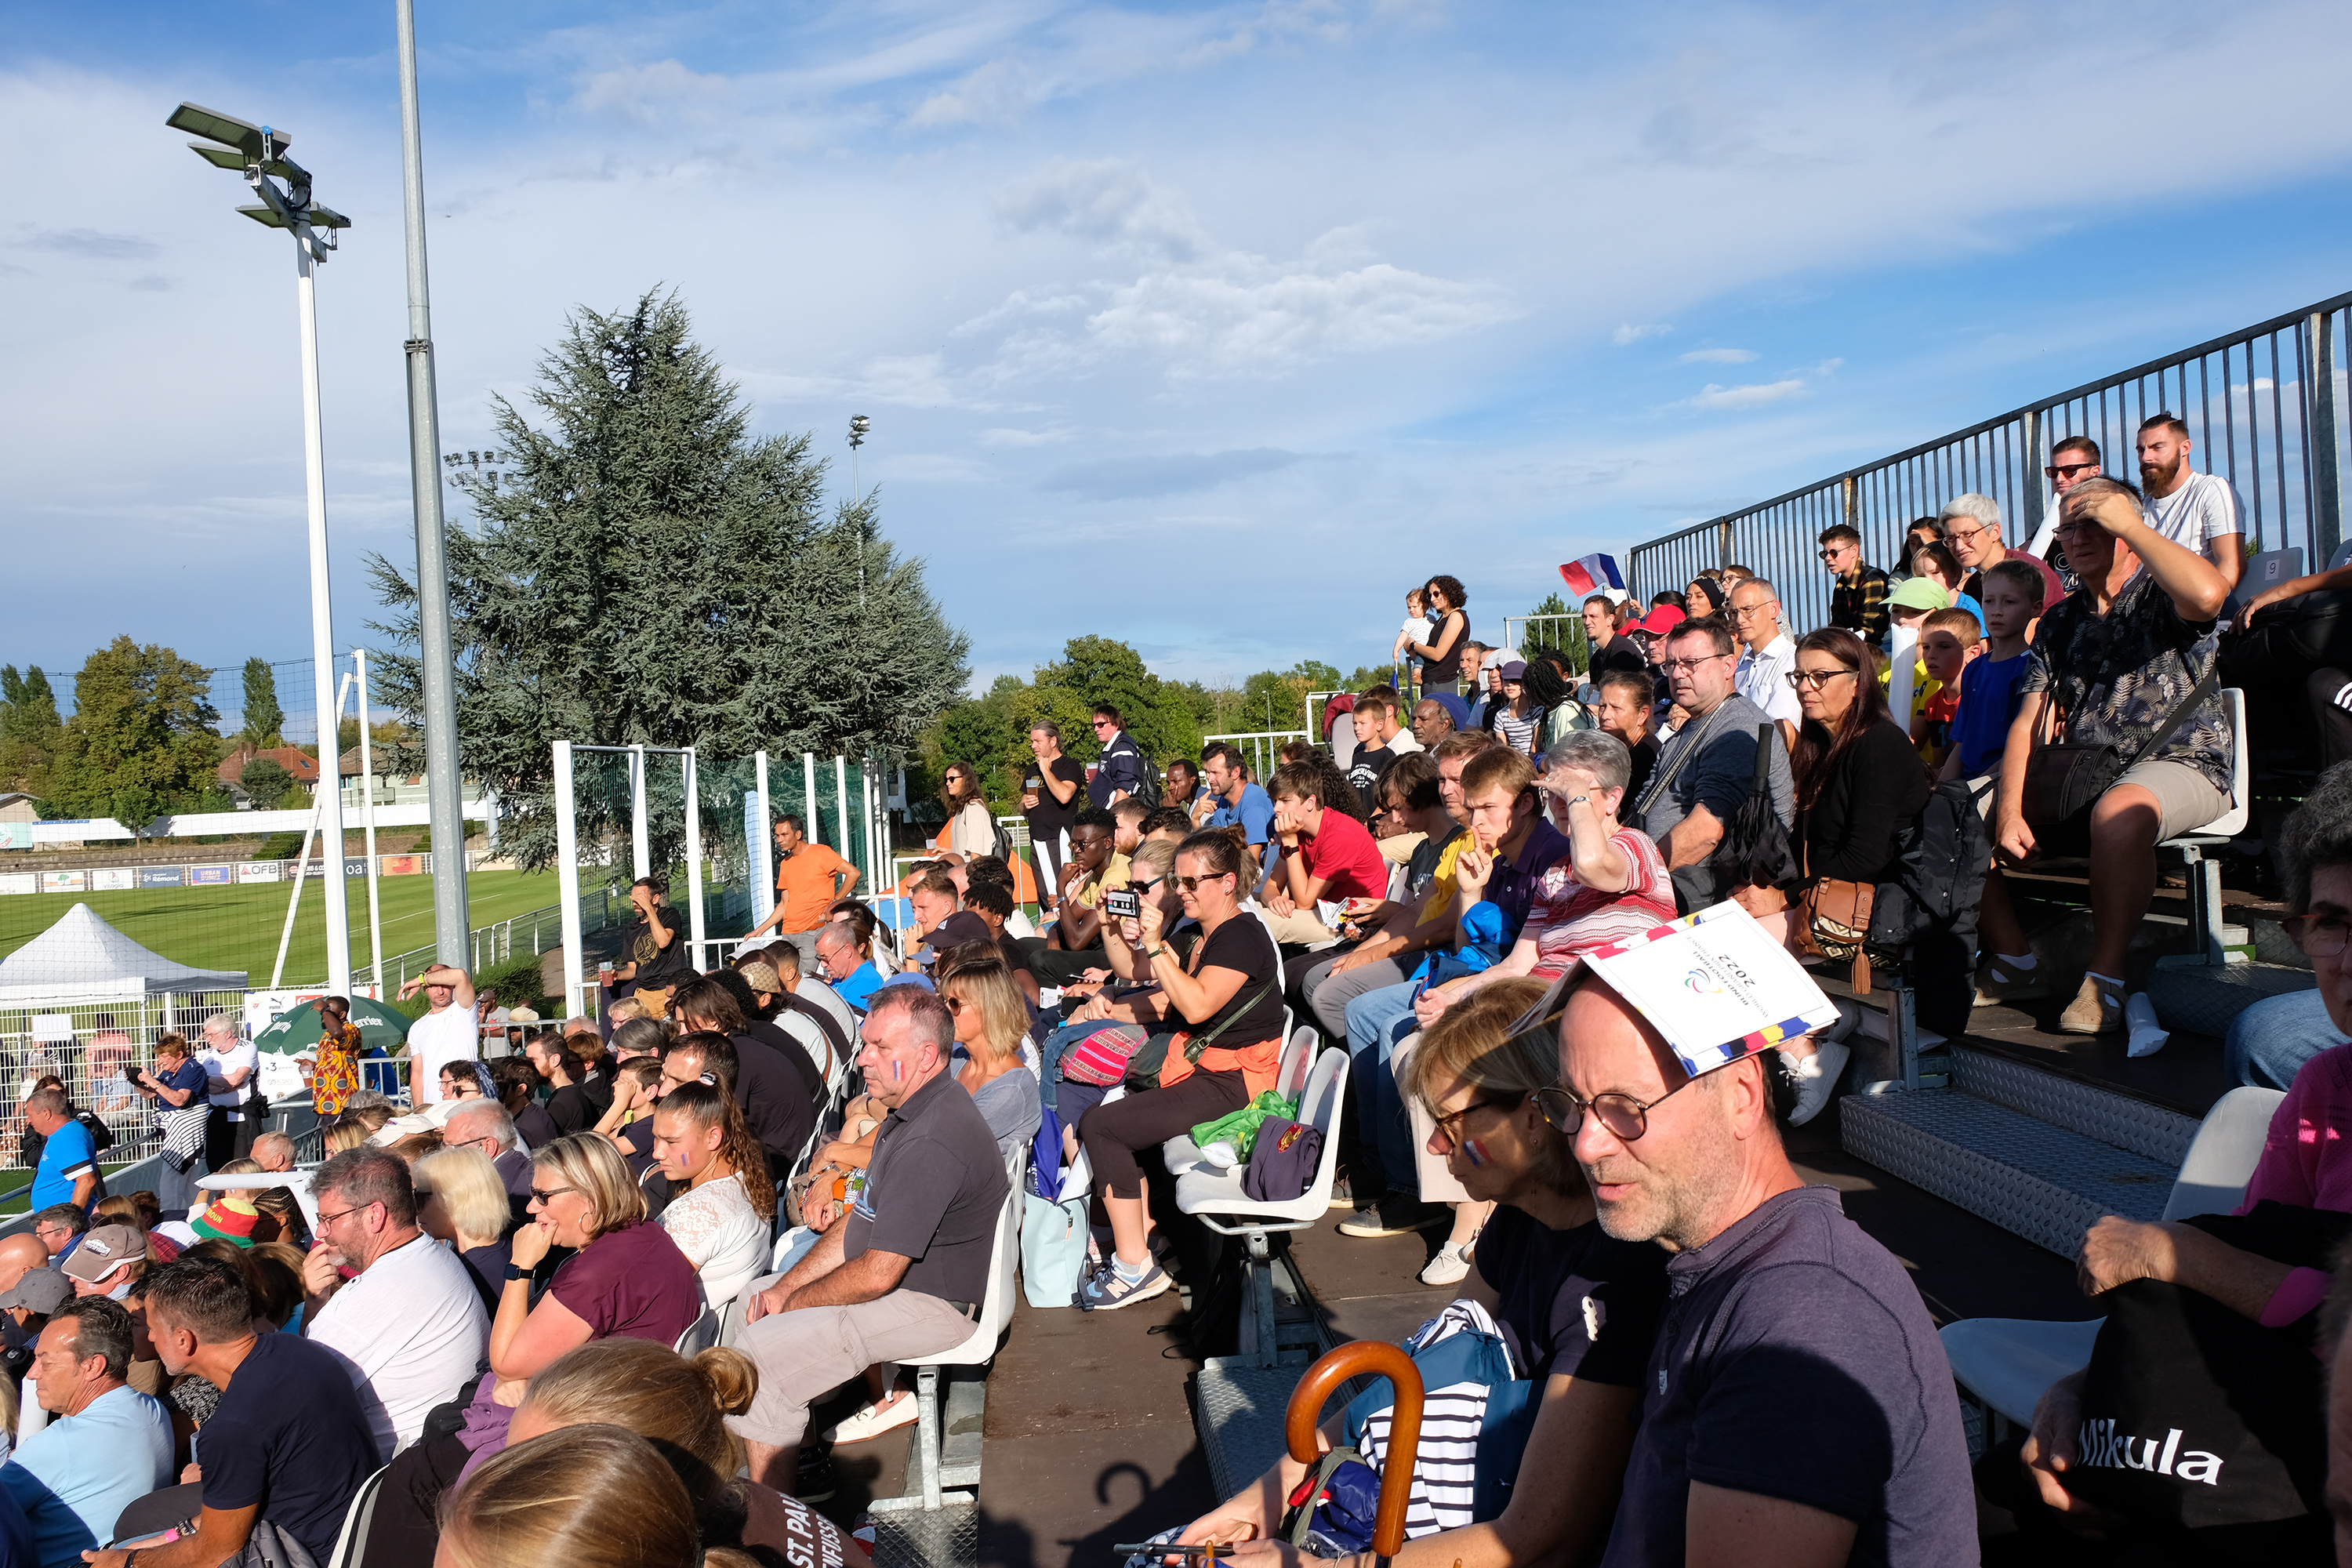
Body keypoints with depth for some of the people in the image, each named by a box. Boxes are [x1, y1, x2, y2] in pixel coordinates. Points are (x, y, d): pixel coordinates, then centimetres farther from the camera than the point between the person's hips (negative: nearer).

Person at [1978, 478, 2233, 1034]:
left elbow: (2208, 594, -29)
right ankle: (2015, 964, 6)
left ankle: (2105, 982, -27)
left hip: (2179, 763, -7)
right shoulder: (2059, 622, 17)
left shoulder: (2161, 596, -1)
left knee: (2118, 811, -40)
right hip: (2082, 775, 7)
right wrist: (2009, 811, -7)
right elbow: (2026, 723, 9)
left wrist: (2129, 524, -15)